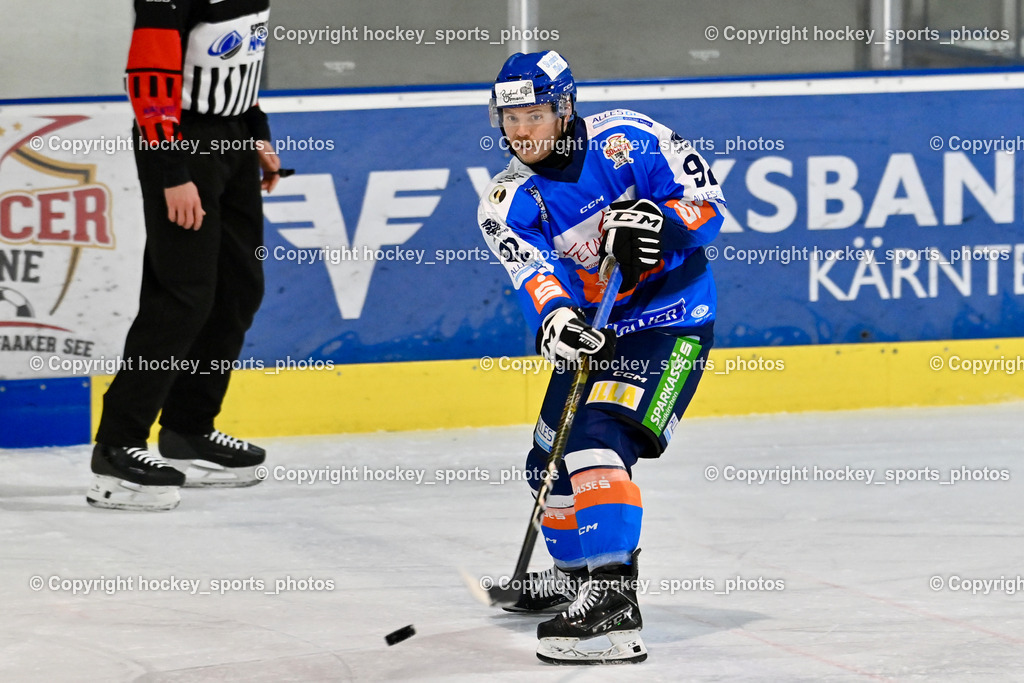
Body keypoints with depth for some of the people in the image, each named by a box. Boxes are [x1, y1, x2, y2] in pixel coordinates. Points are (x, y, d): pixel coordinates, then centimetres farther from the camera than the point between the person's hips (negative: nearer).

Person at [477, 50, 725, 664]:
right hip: (592, 329, 6)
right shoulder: (509, 203, -3)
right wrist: (553, 317, -41)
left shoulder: (627, 140, -12)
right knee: (551, 462, 13)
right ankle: (576, 569, 42)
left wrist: (660, 226, -31)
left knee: (596, 440, -25)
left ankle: (613, 596, -33)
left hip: (672, 319, -6)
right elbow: (533, 269, -20)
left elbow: (707, 199, -11)